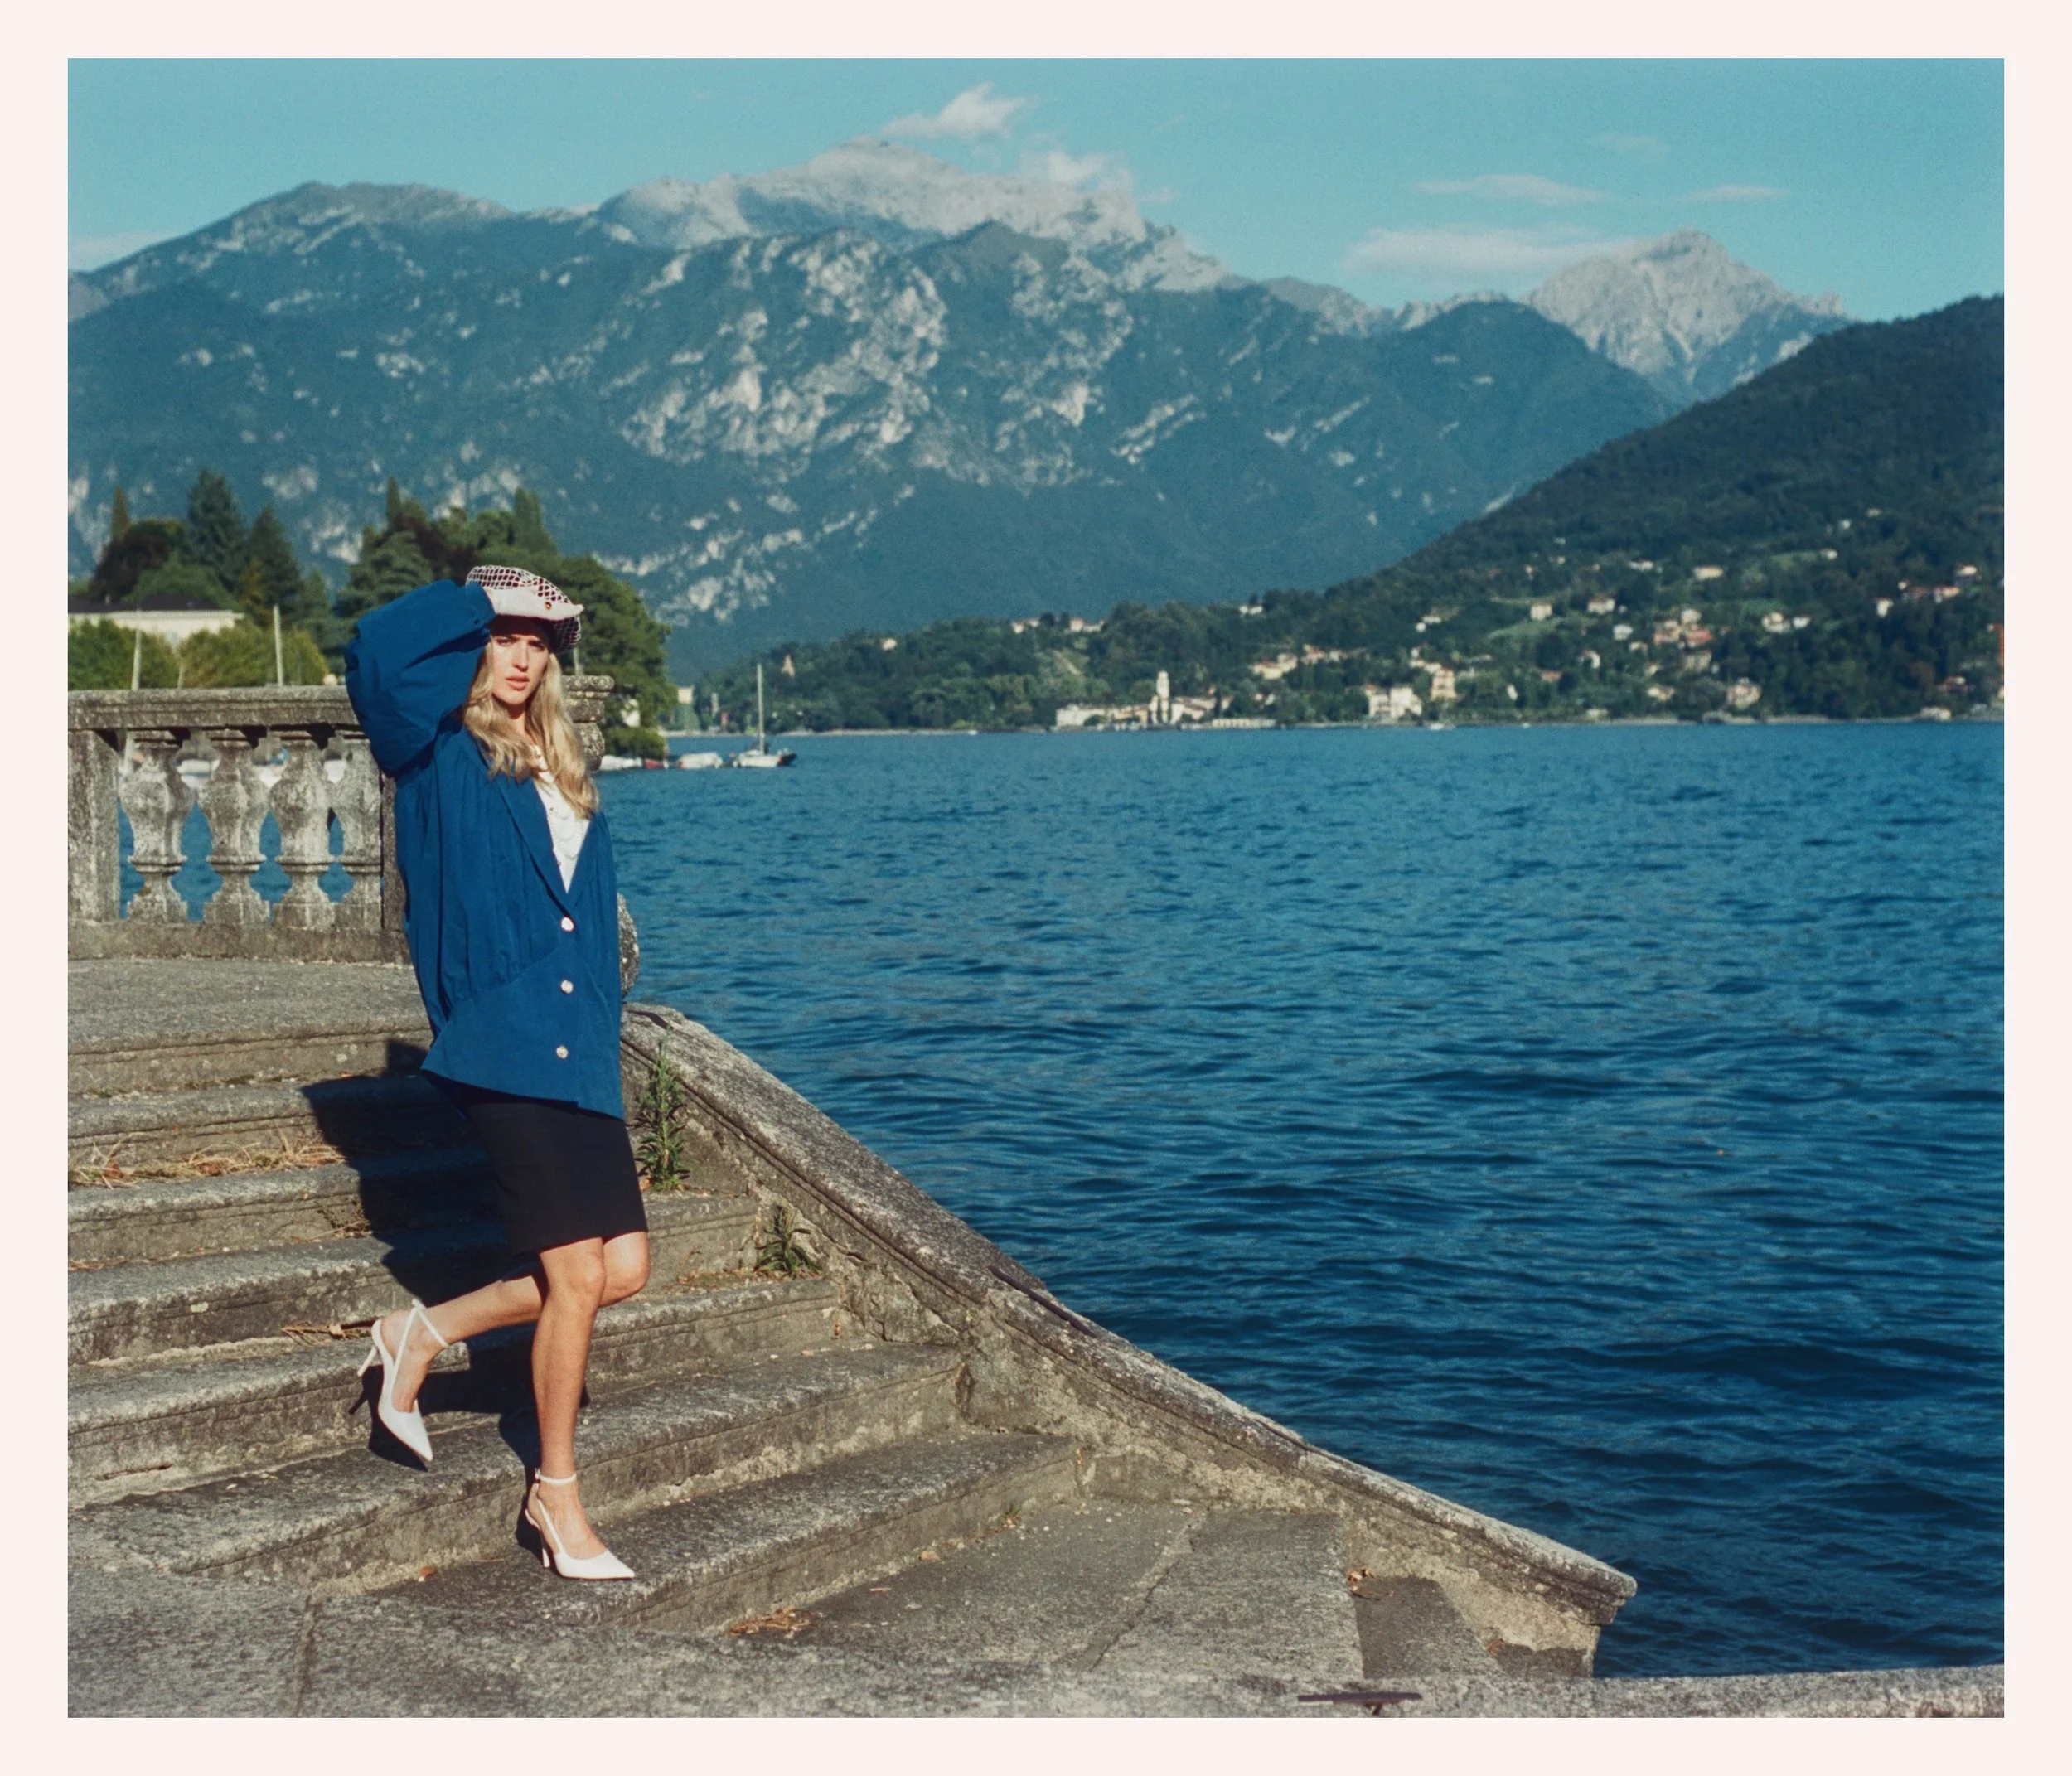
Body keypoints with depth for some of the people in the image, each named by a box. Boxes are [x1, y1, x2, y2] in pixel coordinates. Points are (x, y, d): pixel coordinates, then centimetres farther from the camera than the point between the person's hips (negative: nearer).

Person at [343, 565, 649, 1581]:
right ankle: (556, 1495, 12)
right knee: (575, 1275, -6)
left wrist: (605, 1042, 17)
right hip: (500, 1049, -7)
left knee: (622, 1268, 3)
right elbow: (378, 651, -20)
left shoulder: (564, 774, 19)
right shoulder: (436, 756, -1)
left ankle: (422, 1335, 23)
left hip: (578, 1055, 7)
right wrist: (482, 602, -6)